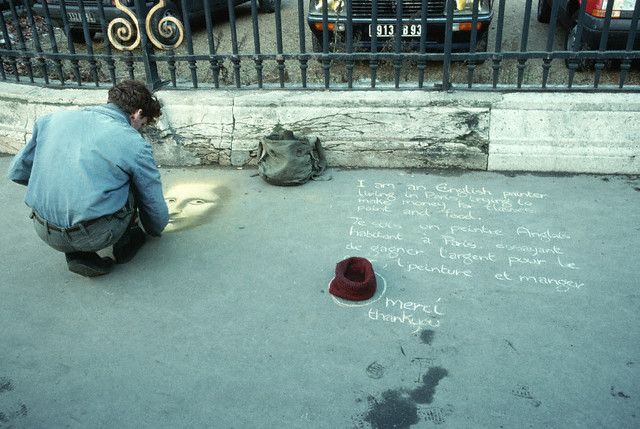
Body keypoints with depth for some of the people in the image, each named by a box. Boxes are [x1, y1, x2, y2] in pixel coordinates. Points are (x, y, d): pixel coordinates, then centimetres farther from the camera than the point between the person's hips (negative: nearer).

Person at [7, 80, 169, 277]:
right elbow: (155, 205, 7)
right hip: (95, 236, -4)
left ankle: (76, 254, 17)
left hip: (45, 232, 4)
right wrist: (155, 230, 29)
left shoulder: (53, 119, 7)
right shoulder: (134, 144, -5)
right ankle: (125, 243, 24)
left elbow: (17, 172, 15)